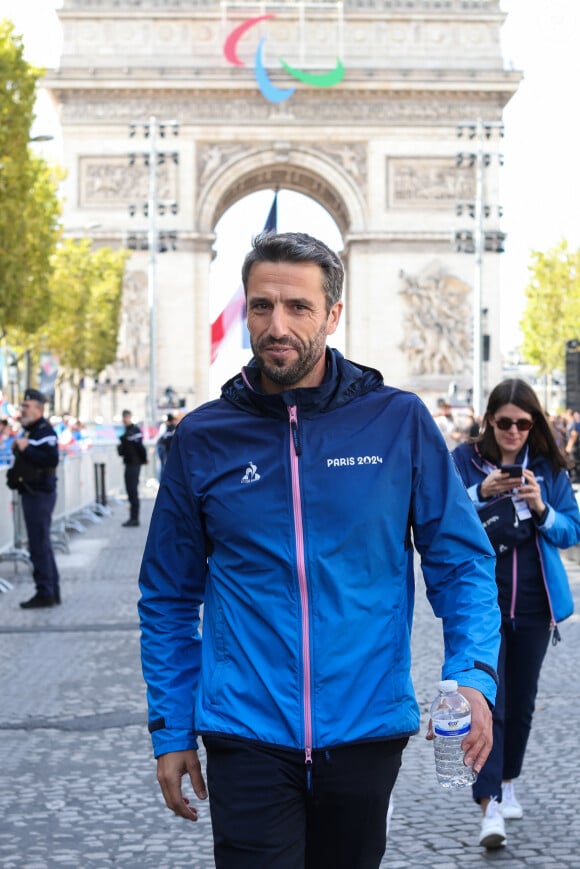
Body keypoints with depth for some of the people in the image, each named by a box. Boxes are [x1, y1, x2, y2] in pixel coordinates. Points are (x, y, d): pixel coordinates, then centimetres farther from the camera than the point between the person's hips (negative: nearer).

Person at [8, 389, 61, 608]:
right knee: (42, 543, 16)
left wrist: (26, 449, -25)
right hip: (30, 492, 11)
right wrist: (16, 448, 9)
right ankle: (53, 591, 24)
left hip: (40, 492, -11)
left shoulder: (45, 432, -15)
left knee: (39, 544, -9)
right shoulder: (26, 431, 16)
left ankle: (45, 592, -5)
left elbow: (52, 459, -28)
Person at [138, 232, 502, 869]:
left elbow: (461, 562, 1)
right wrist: (171, 731, 5)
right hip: (248, 737, 0)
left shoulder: (399, 422, -3)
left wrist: (474, 674, -15)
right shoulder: (203, 438, 0)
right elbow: (169, 598, 7)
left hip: (365, 733, 1)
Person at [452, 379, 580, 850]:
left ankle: (506, 782, 35)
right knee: (489, 701, -12)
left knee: (522, 701, 15)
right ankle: (490, 806, -15)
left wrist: (542, 509, -18)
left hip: (533, 603, 3)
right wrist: (480, 494, -26)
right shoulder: (465, 460, -5)